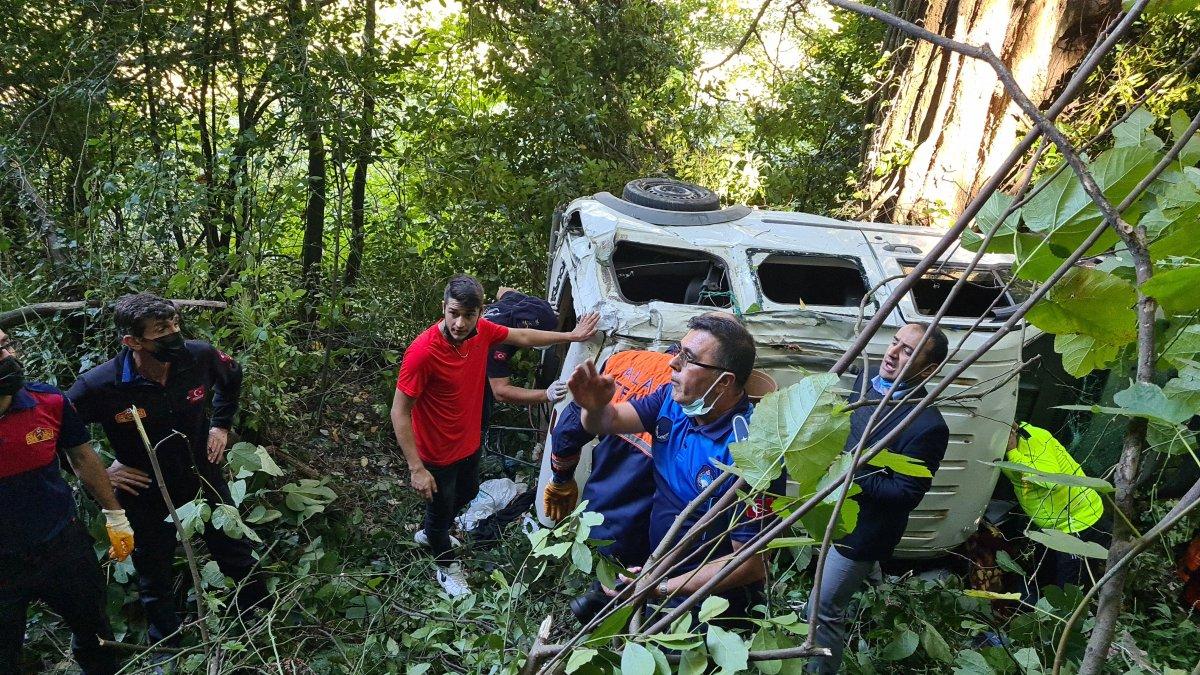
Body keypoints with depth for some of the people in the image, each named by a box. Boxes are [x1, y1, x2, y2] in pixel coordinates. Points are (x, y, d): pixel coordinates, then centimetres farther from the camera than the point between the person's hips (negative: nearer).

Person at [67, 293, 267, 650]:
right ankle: (166, 648, 46)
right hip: (148, 496, -2)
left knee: (240, 560, 17)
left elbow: (232, 375, 4)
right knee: (156, 582, 19)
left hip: (205, 480, 2)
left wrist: (221, 424, 1)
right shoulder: (100, 386, -29)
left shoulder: (200, 356, -21)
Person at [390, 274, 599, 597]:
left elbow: (522, 336, 4)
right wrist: (416, 468, -27)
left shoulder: (481, 331, -15)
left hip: (469, 443, 7)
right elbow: (399, 413, -28)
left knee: (467, 493, 32)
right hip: (437, 456, -7)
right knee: (441, 508, 19)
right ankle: (446, 565, 49)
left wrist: (571, 336, 11)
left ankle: (429, 532, 62)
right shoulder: (422, 352, -35)